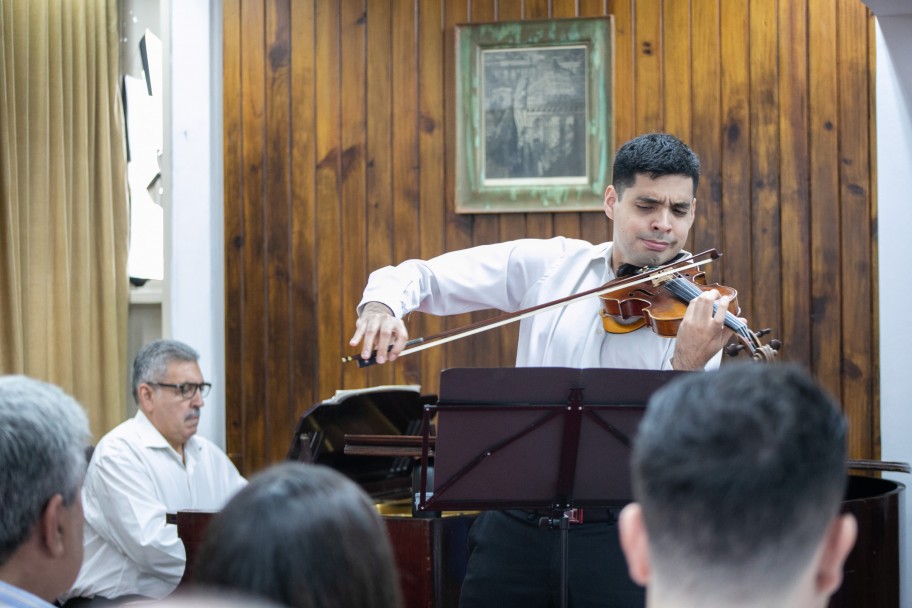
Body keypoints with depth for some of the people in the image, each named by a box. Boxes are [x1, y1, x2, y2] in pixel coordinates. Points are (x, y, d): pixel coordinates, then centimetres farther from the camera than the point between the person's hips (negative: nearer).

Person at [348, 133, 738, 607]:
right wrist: (380, 303, -13)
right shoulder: (550, 265, 5)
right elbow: (423, 276, 9)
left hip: (617, 533, -2)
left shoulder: (696, 315, -3)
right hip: (518, 525, 2)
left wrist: (686, 368, -31)